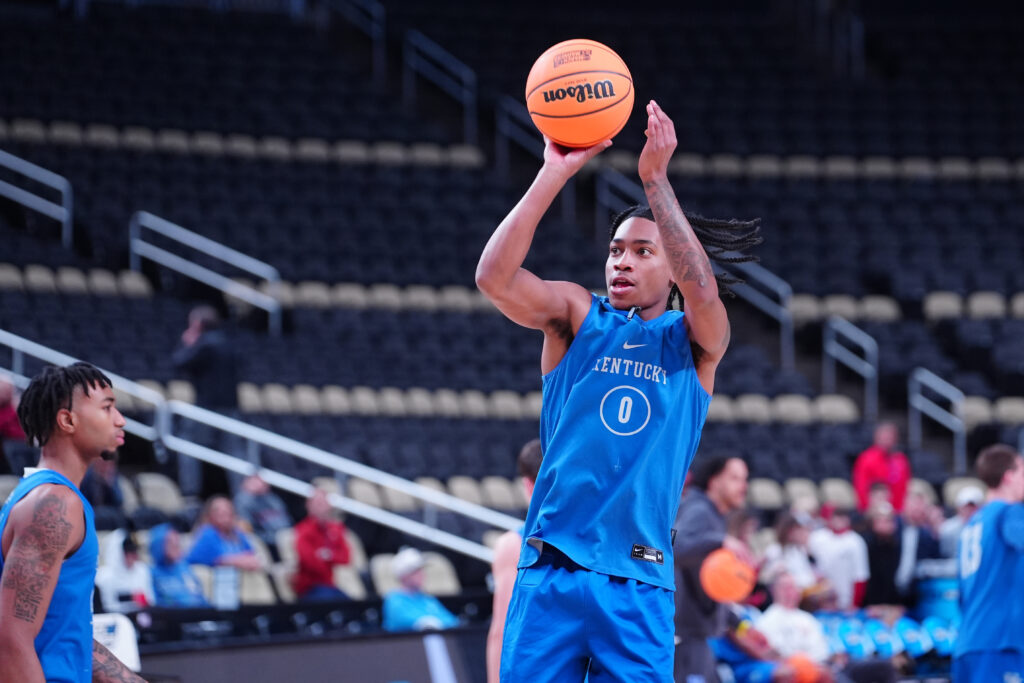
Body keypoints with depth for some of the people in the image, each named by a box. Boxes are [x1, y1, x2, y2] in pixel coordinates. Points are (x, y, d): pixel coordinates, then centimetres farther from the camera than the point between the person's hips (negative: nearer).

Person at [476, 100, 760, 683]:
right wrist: (554, 176, -15)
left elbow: (702, 292, -16)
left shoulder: (694, 341, 8)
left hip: (638, 582, 0)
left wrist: (656, 179, -20)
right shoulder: (578, 316, 10)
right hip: (551, 568, 0)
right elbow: (495, 278, -8)